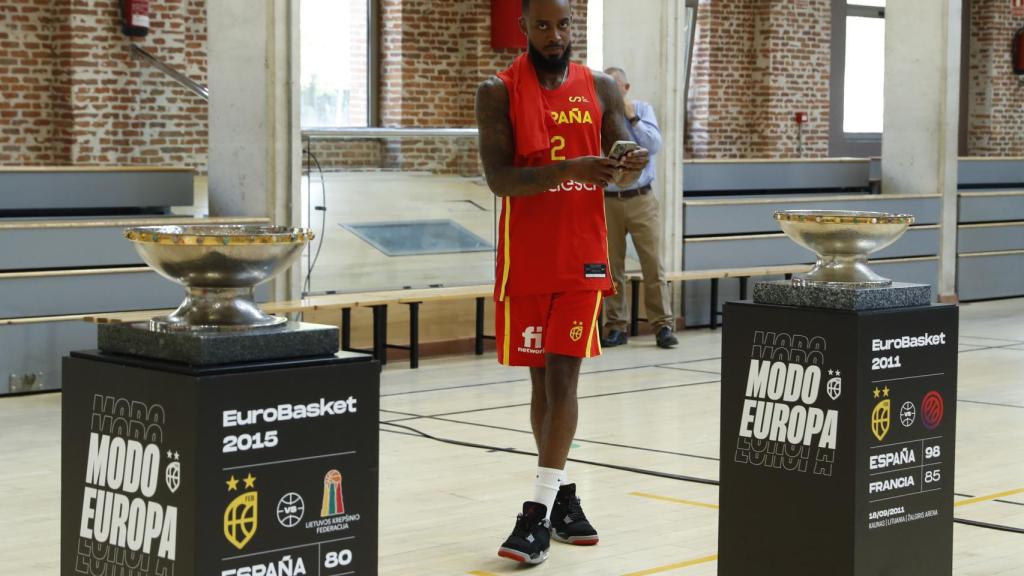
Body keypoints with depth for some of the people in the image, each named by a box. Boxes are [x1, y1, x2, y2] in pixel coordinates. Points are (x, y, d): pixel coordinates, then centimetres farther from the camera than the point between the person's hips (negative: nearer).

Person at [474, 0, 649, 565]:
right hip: (526, 260, -1)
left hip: (583, 257, 1)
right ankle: (563, 495, 23)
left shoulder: (600, 88, 4)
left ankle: (539, 512, -6)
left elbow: (621, 170, 8)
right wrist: (566, 169, -28)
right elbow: (498, 179, -13)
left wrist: (632, 166, -17)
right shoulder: (498, 92, -4)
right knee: (541, 378, 9)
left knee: (563, 376, -5)